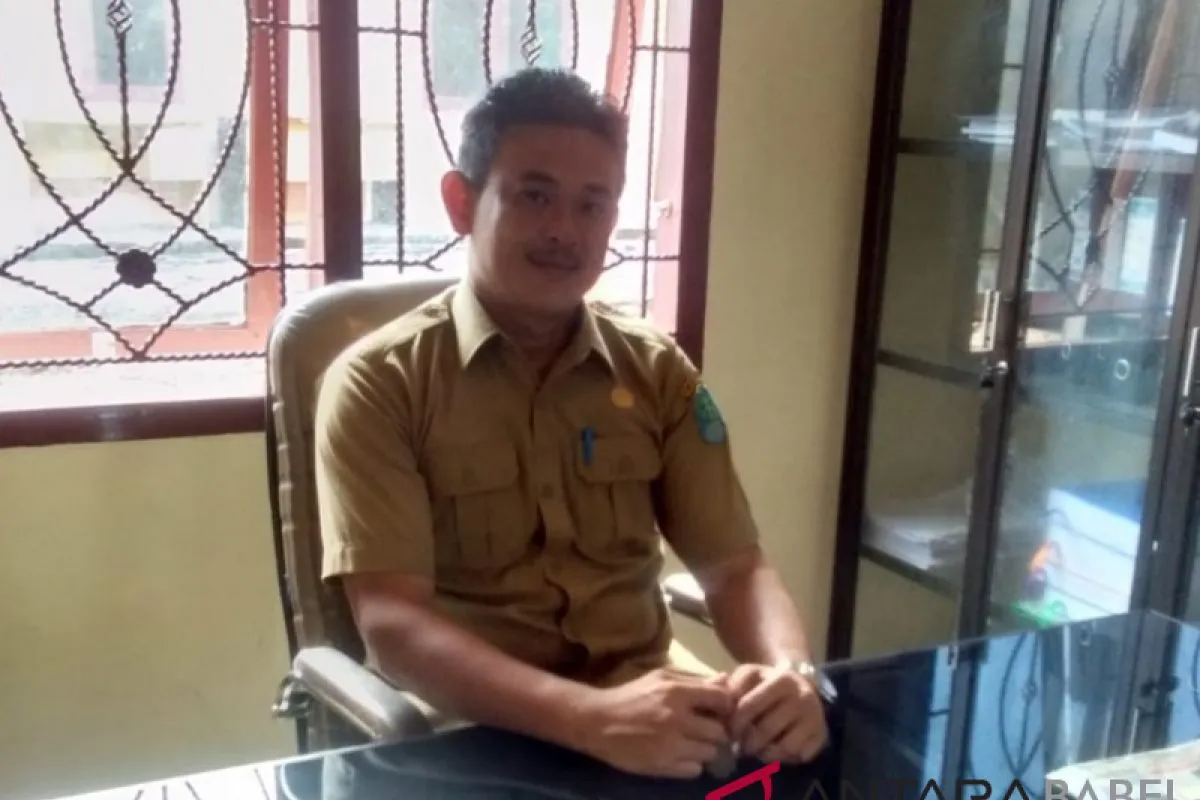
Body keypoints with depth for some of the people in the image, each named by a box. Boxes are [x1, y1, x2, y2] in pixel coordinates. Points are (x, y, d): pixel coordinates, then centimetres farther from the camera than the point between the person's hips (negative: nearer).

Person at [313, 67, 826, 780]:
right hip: (465, 732, -3)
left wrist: (790, 672, -21)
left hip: (647, 715, 3)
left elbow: (736, 569, 2)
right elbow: (391, 622, -17)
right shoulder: (377, 384, -8)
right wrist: (593, 717, -32)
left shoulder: (660, 372, 5)